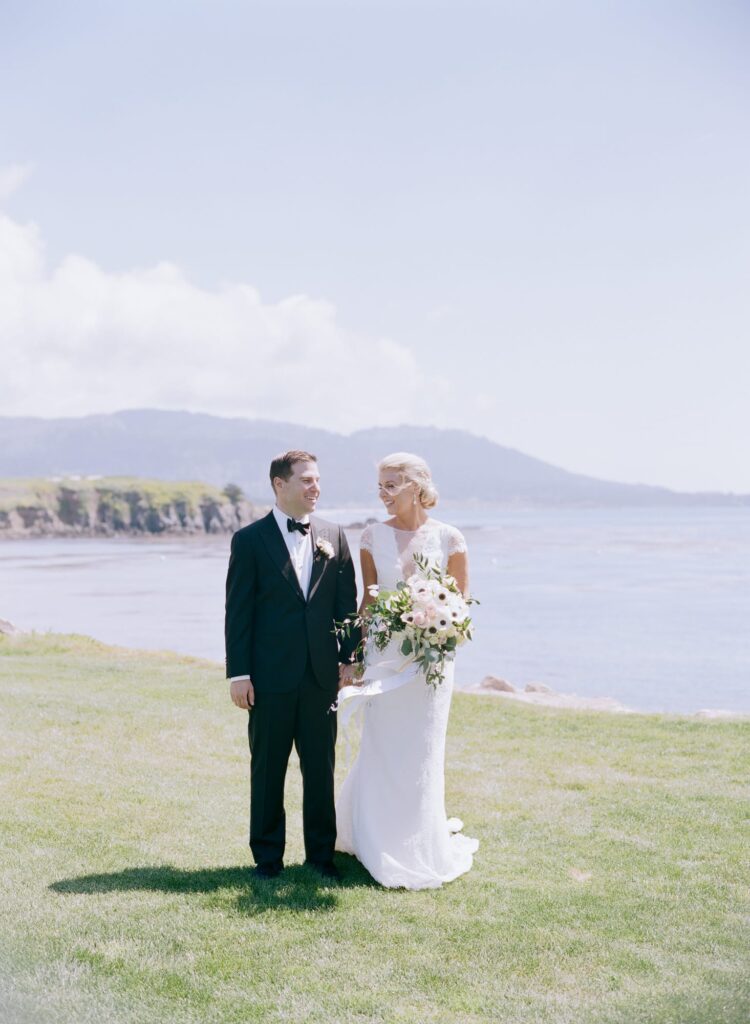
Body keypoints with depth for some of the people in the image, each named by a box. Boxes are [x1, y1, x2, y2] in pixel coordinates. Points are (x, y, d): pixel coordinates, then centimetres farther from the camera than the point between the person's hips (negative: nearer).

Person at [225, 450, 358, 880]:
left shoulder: (334, 535, 6)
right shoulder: (250, 539, -3)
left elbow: (347, 602, 8)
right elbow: (238, 612, -5)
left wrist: (350, 659, 2)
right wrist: (238, 673, -9)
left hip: (321, 675, 3)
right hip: (270, 676, -3)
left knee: (321, 767, 9)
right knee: (268, 769, 8)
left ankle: (322, 853, 21)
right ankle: (268, 856, 19)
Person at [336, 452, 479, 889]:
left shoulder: (448, 538, -5)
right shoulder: (374, 536, 0)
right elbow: (368, 600, 5)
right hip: (383, 654, 2)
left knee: (423, 751, 7)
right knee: (381, 751, 7)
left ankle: (423, 849, 22)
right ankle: (381, 846, 22)